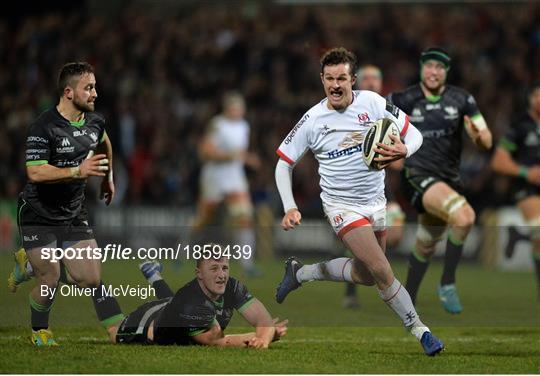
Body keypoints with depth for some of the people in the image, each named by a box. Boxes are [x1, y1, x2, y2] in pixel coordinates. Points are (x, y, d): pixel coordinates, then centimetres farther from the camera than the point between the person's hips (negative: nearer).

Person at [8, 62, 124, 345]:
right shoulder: (43, 127, -21)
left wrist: (108, 177, 33)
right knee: (50, 279, -6)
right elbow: (35, 172, -28)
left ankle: (29, 265, 23)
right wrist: (78, 171, -36)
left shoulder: (95, 122, 1)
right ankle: (39, 331, 25)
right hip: (38, 215, -6)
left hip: (73, 215, 6)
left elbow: (104, 142, 26)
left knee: (90, 279, -4)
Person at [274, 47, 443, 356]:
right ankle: (419, 329, -4)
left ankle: (300, 272, 33)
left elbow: (414, 134, -6)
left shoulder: (372, 102, -8)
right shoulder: (313, 120, -11)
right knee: (382, 271, -17)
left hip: (375, 201, 4)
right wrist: (290, 208, -13)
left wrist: (404, 151, -30)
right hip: (342, 206, -4)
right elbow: (284, 164, -2)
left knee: (366, 276, 15)